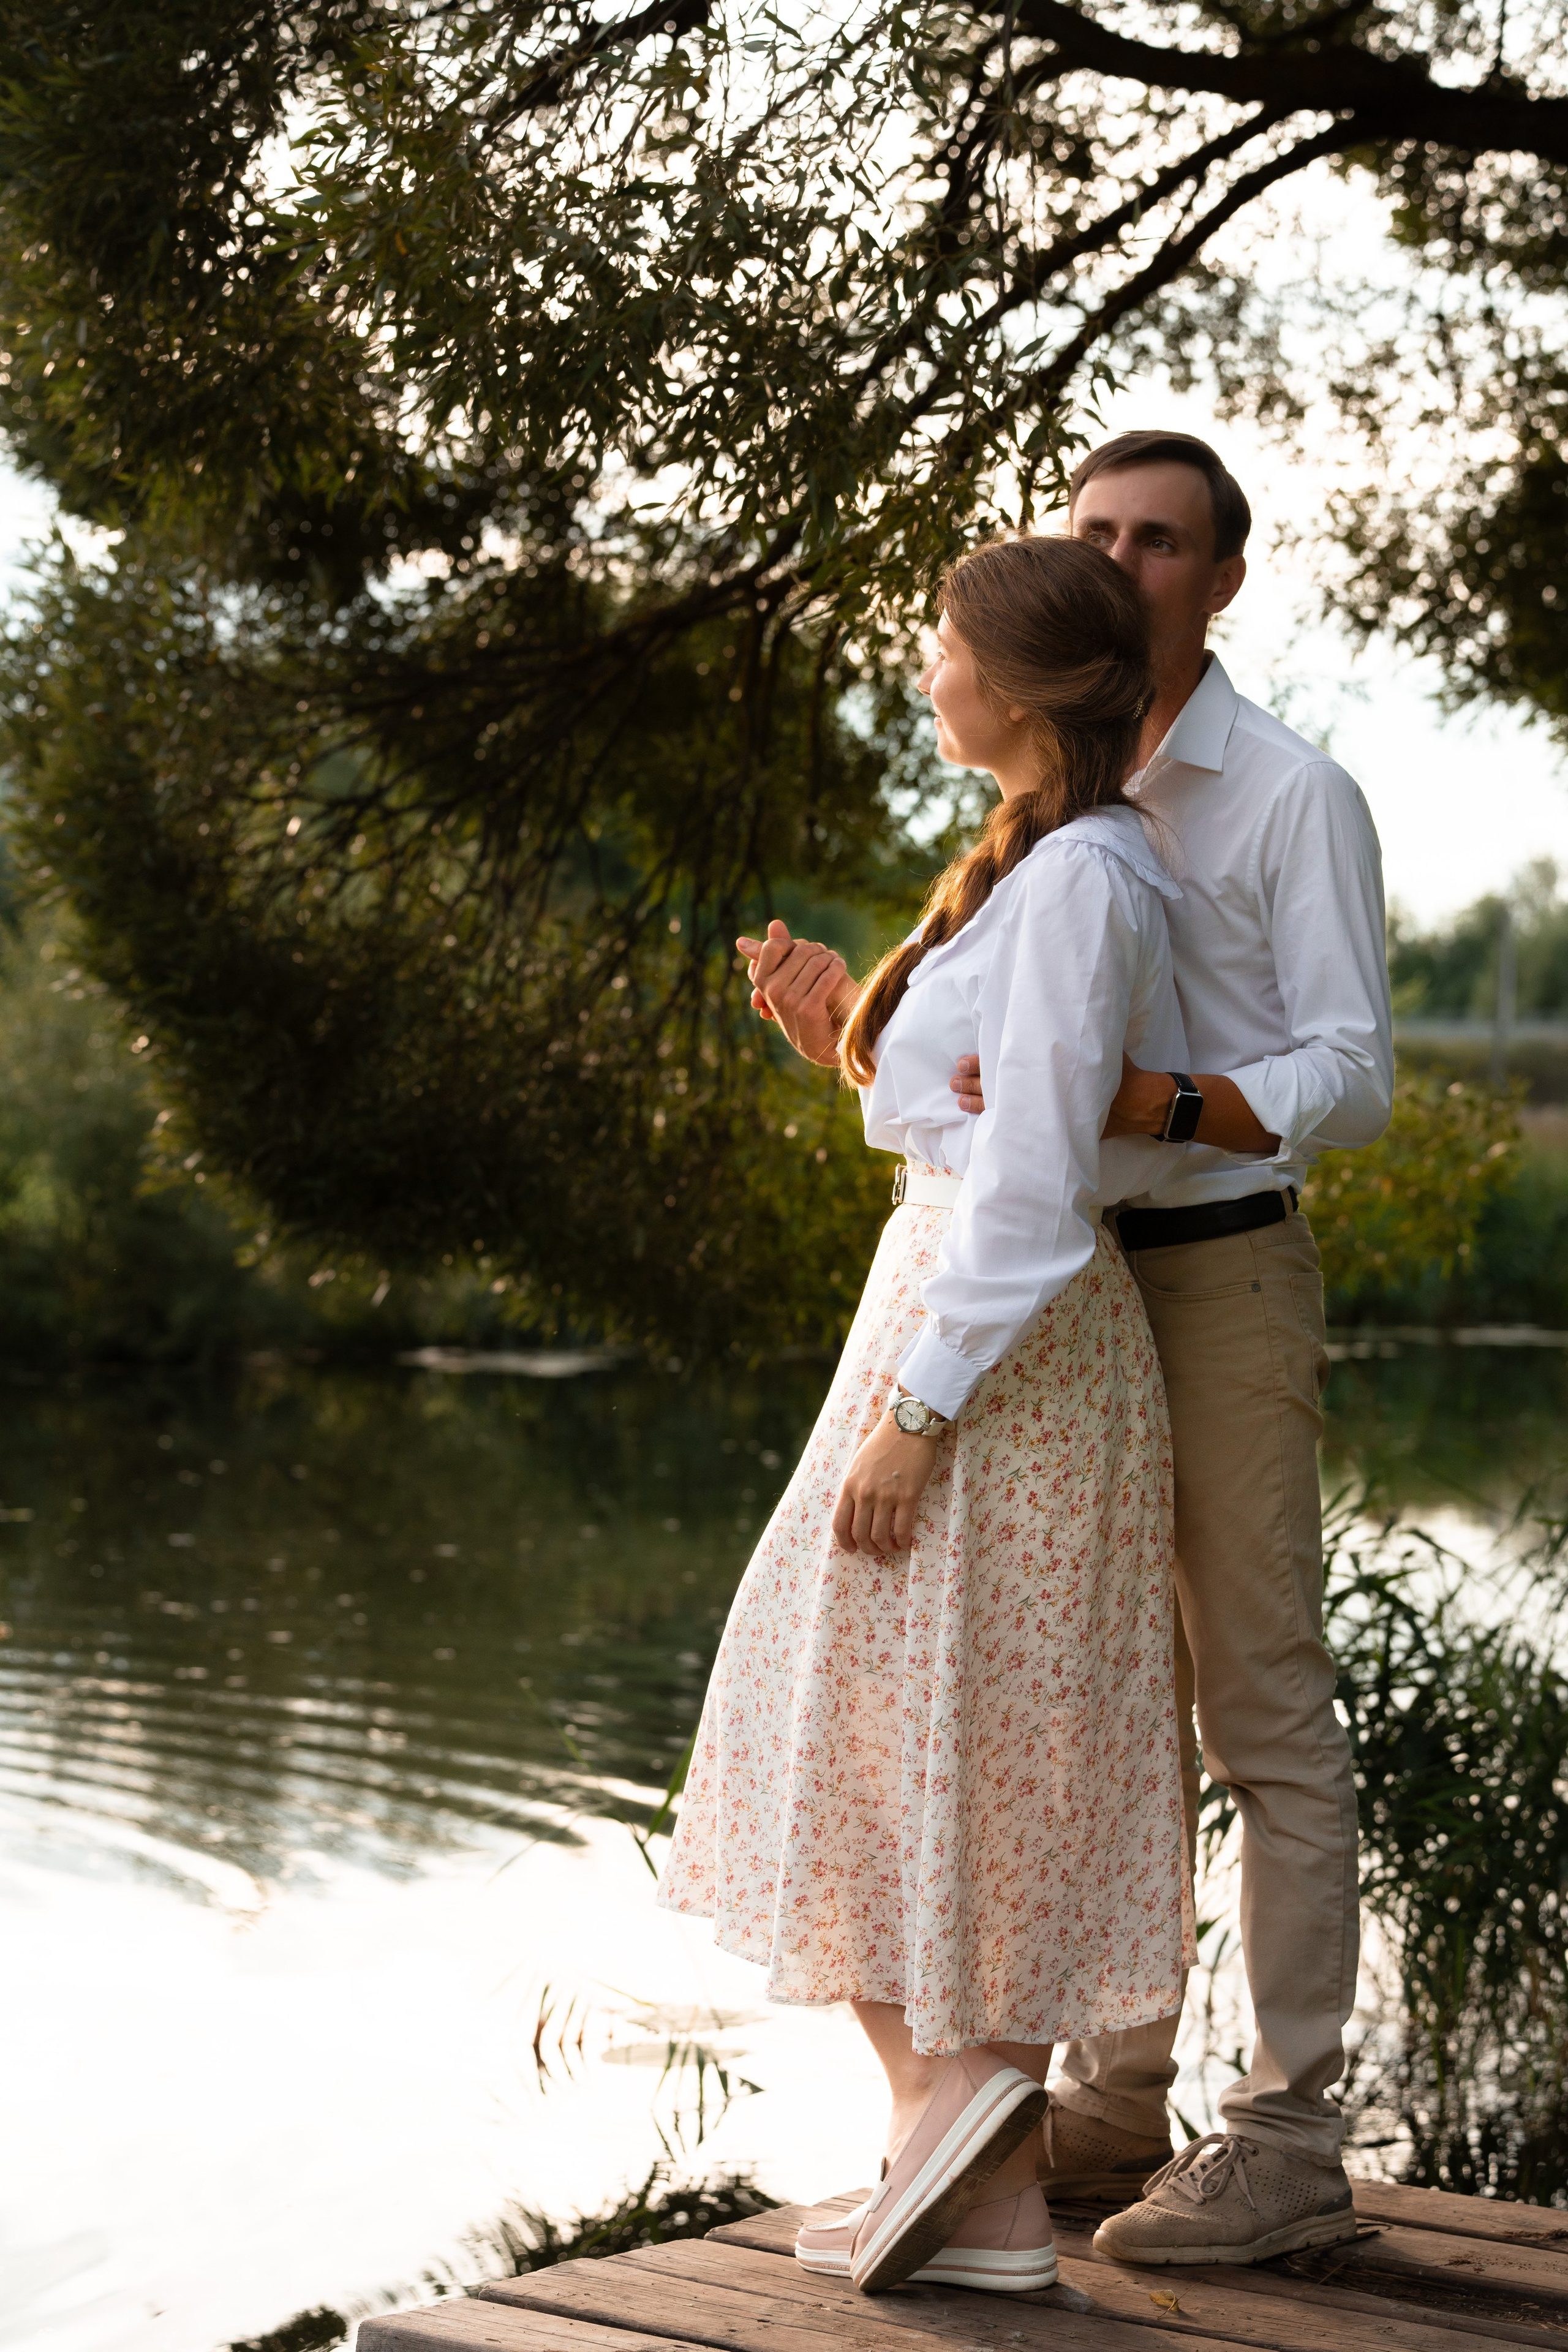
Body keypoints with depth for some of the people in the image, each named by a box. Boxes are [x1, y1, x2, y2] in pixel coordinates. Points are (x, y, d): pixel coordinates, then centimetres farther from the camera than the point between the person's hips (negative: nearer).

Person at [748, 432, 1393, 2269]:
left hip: (1220, 1275, -7)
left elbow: (1350, 1081, -13)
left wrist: (1156, 1106, -30)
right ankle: (1113, 2105, 21)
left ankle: (1285, 2135, 3)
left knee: (1262, 1714, -3)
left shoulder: (1296, 796, -5)